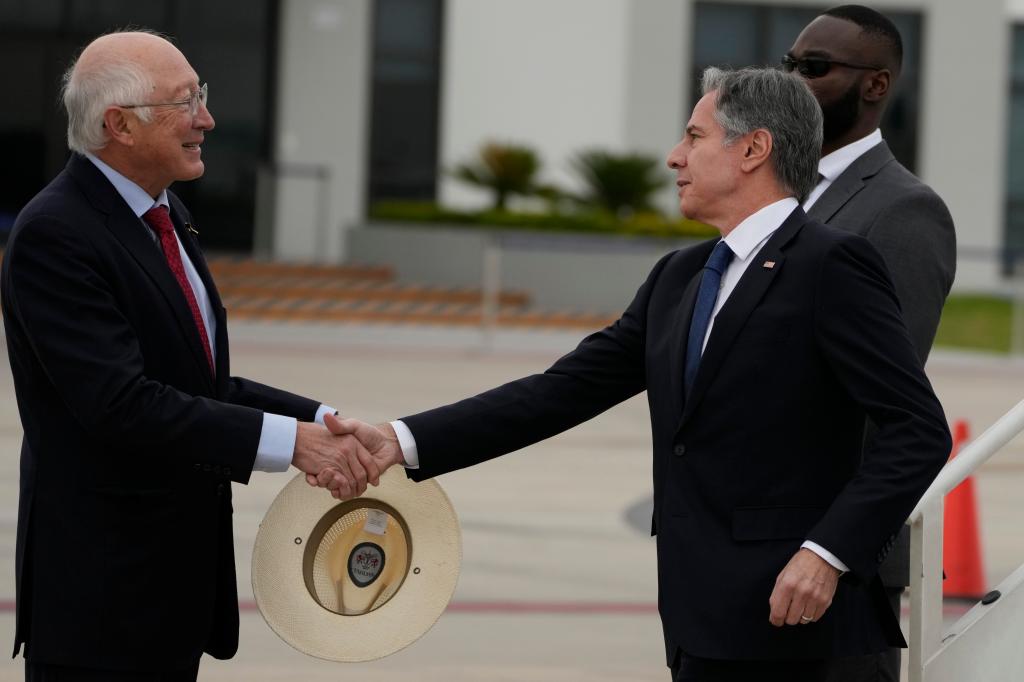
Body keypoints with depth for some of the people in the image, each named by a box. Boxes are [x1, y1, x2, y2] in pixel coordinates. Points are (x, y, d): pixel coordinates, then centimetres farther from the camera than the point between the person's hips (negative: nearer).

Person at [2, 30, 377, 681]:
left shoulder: (166, 215, 13)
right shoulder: (53, 235, -17)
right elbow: (122, 403, -25)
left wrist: (323, 425, 2)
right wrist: (289, 440, -26)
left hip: (178, 582, 9)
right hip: (100, 592, -9)